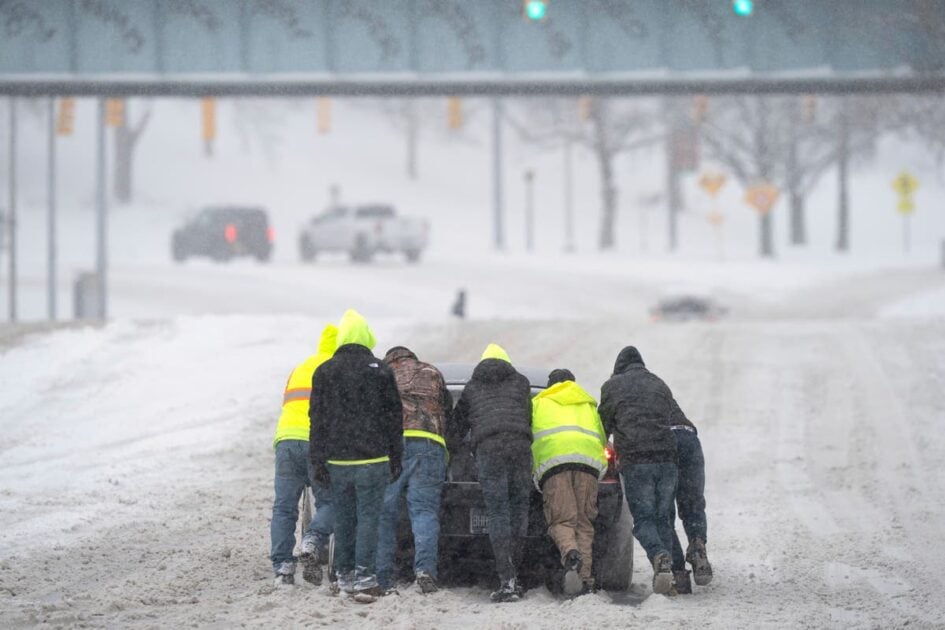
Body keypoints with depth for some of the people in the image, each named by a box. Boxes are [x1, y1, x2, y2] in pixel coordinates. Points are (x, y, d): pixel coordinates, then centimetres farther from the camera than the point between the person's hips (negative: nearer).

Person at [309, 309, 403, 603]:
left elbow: (317, 420, 4)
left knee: (343, 518, 11)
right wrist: (395, 458, 9)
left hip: (337, 459, 2)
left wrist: (318, 462, 6)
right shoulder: (380, 370, -1)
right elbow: (394, 417, 2)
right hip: (372, 458, -2)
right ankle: (364, 577, -9)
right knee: (368, 516, -2)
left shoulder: (324, 372, 4)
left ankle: (344, 575, 15)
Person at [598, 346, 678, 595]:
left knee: (643, 518, -2)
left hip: (635, 462, -4)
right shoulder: (660, 385, 23)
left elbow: (604, 424, 17)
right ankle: (664, 574, -2)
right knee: (663, 518, 9)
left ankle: (660, 556, -30)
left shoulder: (613, 386, 11)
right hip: (667, 457, 4)